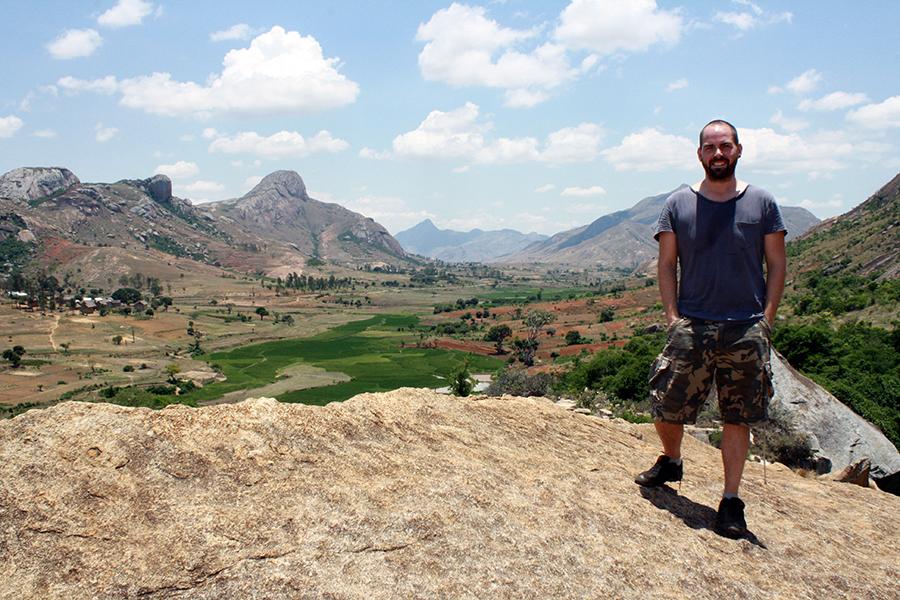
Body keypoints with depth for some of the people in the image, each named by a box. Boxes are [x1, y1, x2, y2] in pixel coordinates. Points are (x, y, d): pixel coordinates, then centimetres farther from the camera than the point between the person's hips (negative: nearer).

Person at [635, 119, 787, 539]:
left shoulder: (761, 203, 6)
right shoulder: (679, 204, 5)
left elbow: (777, 266, 8)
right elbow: (666, 265, 6)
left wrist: (766, 318, -1)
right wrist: (672, 316, -3)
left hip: (746, 329, 0)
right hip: (691, 326, 0)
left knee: (737, 419, 5)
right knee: (665, 407, 2)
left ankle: (731, 501, 17)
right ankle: (671, 461, 32)